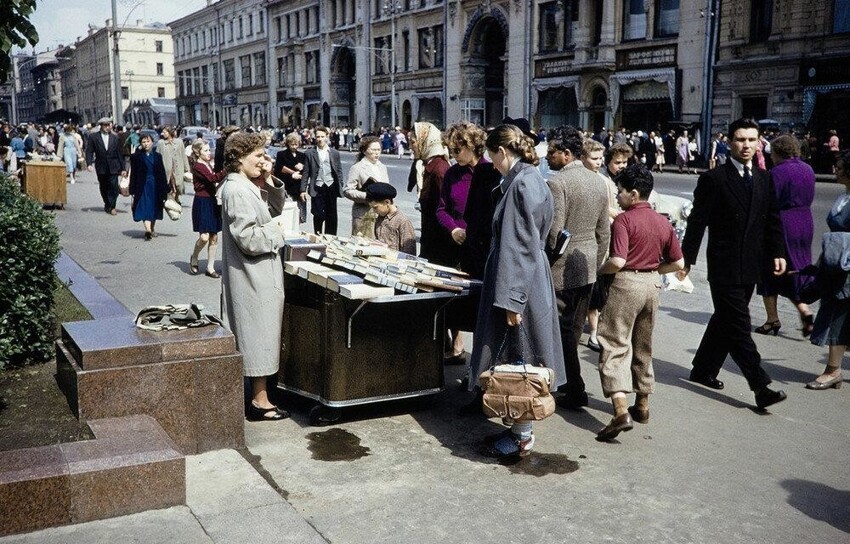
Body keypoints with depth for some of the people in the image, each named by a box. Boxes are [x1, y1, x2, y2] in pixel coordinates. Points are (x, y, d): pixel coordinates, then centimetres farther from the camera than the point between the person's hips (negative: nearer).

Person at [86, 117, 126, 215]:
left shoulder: (114, 137, 6)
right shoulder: (93, 136, 1)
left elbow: (119, 153, 8)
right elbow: (89, 151, -1)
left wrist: (122, 168, 7)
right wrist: (89, 163, -16)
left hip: (113, 167, 0)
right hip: (101, 168, 0)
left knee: (114, 187, -9)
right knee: (103, 188, 10)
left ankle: (111, 206, -1)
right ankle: (108, 205, 26)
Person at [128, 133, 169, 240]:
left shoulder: (157, 156, 7)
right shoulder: (136, 157, 0)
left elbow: (162, 173, 8)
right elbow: (133, 174, -1)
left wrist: (165, 188, 5)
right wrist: (133, 190, -7)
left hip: (155, 186, 3)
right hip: (143, 186, -3)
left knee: (154, 208, 11)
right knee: (144, 207, -14)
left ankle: (153, 229, 25)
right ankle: (148, 229, -26)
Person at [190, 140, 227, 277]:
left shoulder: (208, 165, 15)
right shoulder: (198, 166, -12)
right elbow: (214, 178, -26)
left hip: (212, 202, 8)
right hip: (202, 203, -8)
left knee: (214, 237, 7)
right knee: (204, 237, -13)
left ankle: (210, 268, 14)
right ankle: (194, 258, 15)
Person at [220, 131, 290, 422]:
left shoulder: (251, 186, 12)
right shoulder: (237, 191, -19)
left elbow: (277, 209, 19)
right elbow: (248, 238, -26)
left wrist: (269, 182, 6)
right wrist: (277, 230, -11)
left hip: (261, 274, 10)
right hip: (253, 276, -10)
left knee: (262, 334, 16)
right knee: (260, 334, -3)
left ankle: (258, 397, 26)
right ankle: (260, 402, 6)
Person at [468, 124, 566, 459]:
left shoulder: (522, 185, -19)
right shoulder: (528, 180, 11)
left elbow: (520, 246, -23)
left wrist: (511, 299, -22)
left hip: (519, 281, -10)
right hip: (530, 277, 10)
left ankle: (522, 436, 11)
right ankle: (520, 428, 27)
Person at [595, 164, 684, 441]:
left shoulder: (623, 220, -13)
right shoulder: (663, 223, 8)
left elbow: (618, 261, -23)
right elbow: (677, 263, 9)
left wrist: (600, 270, -4)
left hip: (626, 283, -7)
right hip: (652, 284, 7)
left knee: (615, 346, -6)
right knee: (643, 347, 19)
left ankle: (621, 411, -19)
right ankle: (642, 405, 30)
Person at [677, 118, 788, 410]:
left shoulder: (764, 179, 10)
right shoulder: (713, 179, -7)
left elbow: (773, 219, 14)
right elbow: (697, 221, -8)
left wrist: (777, 252, 3)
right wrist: (687, 258, -9)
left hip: (750, 266, 7)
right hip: (724, 265, -6)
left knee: (725, 321, 15)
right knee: (739, 326, -7)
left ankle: (703, 370, 29)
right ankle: (761, 387, -7)